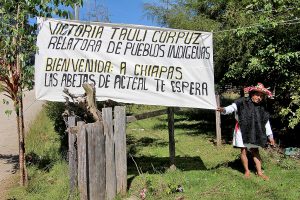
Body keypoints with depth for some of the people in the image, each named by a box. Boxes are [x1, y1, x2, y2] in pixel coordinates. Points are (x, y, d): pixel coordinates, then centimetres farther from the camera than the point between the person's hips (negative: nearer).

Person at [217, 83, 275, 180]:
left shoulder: (262, 107, 1)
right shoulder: (242, 102, -11)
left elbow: (266, 122, 7)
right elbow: (232, 107, -21)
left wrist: (270, 136, 8)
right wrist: (224, 110, -43)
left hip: (254, 132, 3)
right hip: (242, 131, -3)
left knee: (255, 151, 10)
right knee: (243, 151, 4)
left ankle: (259, 172, 20)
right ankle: (247, 171, 20)